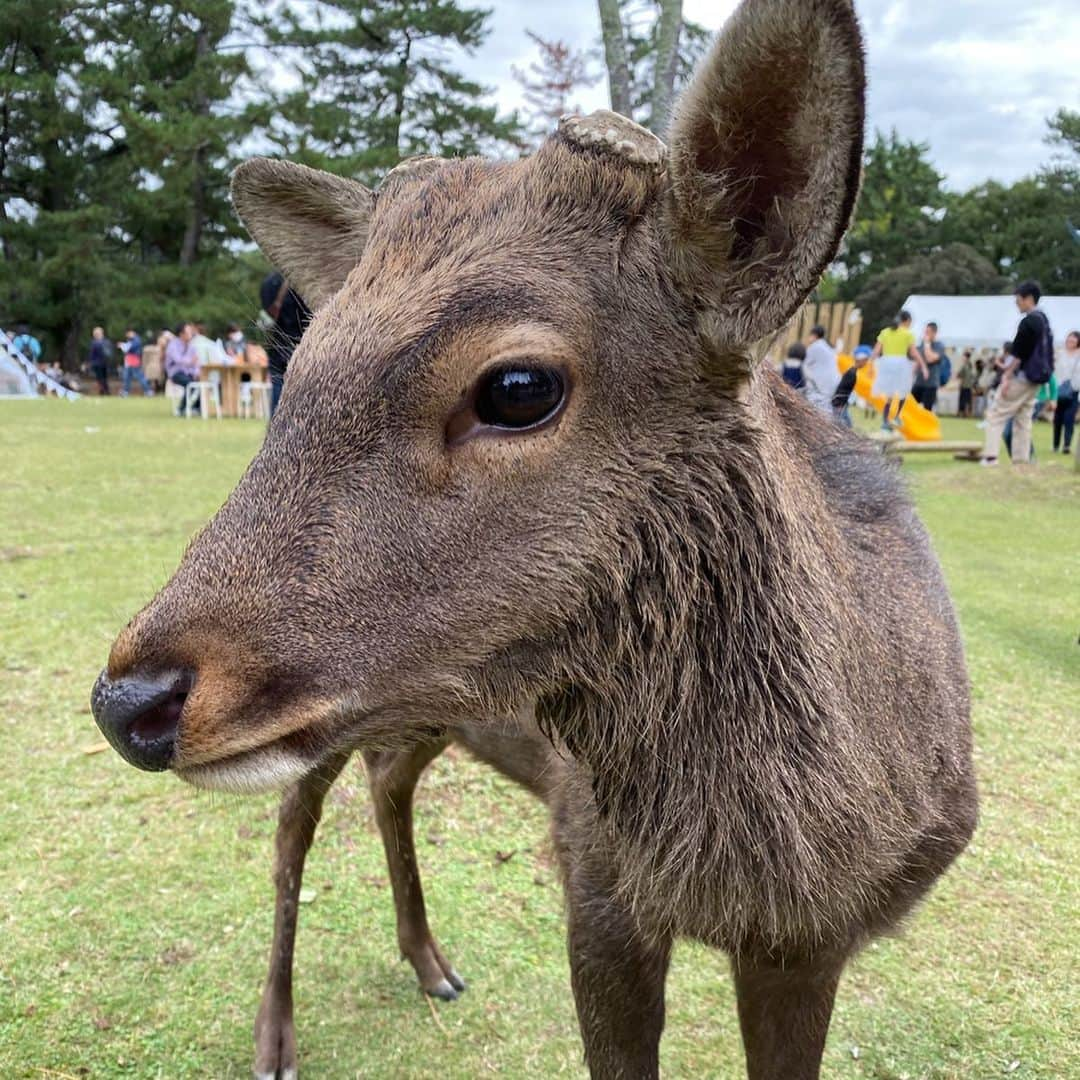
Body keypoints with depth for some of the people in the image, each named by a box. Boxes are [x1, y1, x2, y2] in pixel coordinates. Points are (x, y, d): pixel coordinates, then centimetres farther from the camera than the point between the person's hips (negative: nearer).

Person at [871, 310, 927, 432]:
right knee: (903, 392, 18)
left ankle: (885, 421, 3)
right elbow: (914, 353, -6)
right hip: (900, 363, -3)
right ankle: (897, 417, 6)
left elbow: (876, 351, 4)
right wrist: (923, 366, -2)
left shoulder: (885, 332, 9)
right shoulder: (908, 334, -1)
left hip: (886, 363, 4)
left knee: (889, 394, 11)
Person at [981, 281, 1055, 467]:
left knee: (996, 415, -5)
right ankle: (1022, 460, 9)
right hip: (1036, 379, 9)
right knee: (1023, 419, 11)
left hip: (1021, 377, -9)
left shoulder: (1029, 322, -16)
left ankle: (990, 456, -14)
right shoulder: (1044, 321, 14)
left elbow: (1018, 353, -20)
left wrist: (1007, 376, -19)